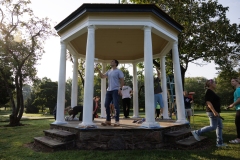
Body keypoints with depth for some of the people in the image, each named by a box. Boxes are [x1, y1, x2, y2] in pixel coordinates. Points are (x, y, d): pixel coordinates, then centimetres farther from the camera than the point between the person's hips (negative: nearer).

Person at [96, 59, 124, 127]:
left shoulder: (118, 71, 0)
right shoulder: (109, 71, 18)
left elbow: (122, 80, -5)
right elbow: (102, 76, 14)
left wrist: (120, 88, -16)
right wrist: (98, 70, 1)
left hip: (115, 90, -7)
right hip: (108, 90, 7)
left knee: (116, 105, -7)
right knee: (106, 105, 5)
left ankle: (117, 121, 0)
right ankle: (108, 120, 14)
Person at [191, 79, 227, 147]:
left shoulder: (211, 92, 16)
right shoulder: (209, 92, -15)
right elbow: (208, 102, -24)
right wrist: (214, 112, -28)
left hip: (215, 112, 11)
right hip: (212, 112, -11)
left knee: (220, 126, 11)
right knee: (213, 126, -8)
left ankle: (220, 143, 16)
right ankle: (197, 132, -1)